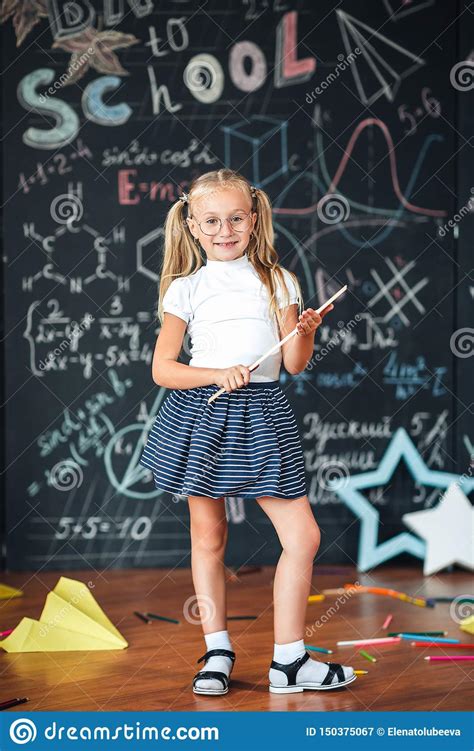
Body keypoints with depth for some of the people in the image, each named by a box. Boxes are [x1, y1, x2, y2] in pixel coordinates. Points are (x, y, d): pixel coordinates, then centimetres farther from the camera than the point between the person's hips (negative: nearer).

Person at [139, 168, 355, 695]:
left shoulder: (278, 281, 7)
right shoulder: (186, 289, 2)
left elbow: (295, 364, 5)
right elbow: (162, 368, 0)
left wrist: (305, 331, -15)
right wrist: (217, 374, -14)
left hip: (263, 416, 2)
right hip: (203, 418, -1)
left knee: (303, 535, -3)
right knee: (208, 537, 7)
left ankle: (289, 660, 9)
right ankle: (217, 651, 23)